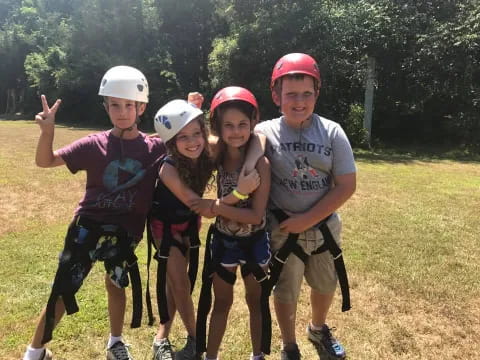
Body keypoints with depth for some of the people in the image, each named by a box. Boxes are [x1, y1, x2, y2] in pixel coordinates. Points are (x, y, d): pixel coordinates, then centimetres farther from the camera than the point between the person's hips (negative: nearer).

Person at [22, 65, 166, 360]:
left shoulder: (155, 148, -4)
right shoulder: (94, 144, -7)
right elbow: (46, 161, -5)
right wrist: (48, 131, -24)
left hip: (125, 231, 1)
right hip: (88, 225, 0)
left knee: (117, 285, 18)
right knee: (63, 290, 6)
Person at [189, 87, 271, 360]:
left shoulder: (261, 164, -21)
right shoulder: (217, 155, -10)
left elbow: (256, 216, -23)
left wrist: (215, 206, -27)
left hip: (255, 242, -2)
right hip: (223, 240, 3)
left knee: (256, 300, 19)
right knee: (221, 302, 18)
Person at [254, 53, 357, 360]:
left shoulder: (332, 132, -9)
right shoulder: (265, 133, -10)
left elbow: (346, 186, -10)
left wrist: (308, 219, -15)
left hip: (324, 226, 2)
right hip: (282, 229, -2)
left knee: (325, 286, 23)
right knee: (286, 291, 15)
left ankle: (318, 329, 54)